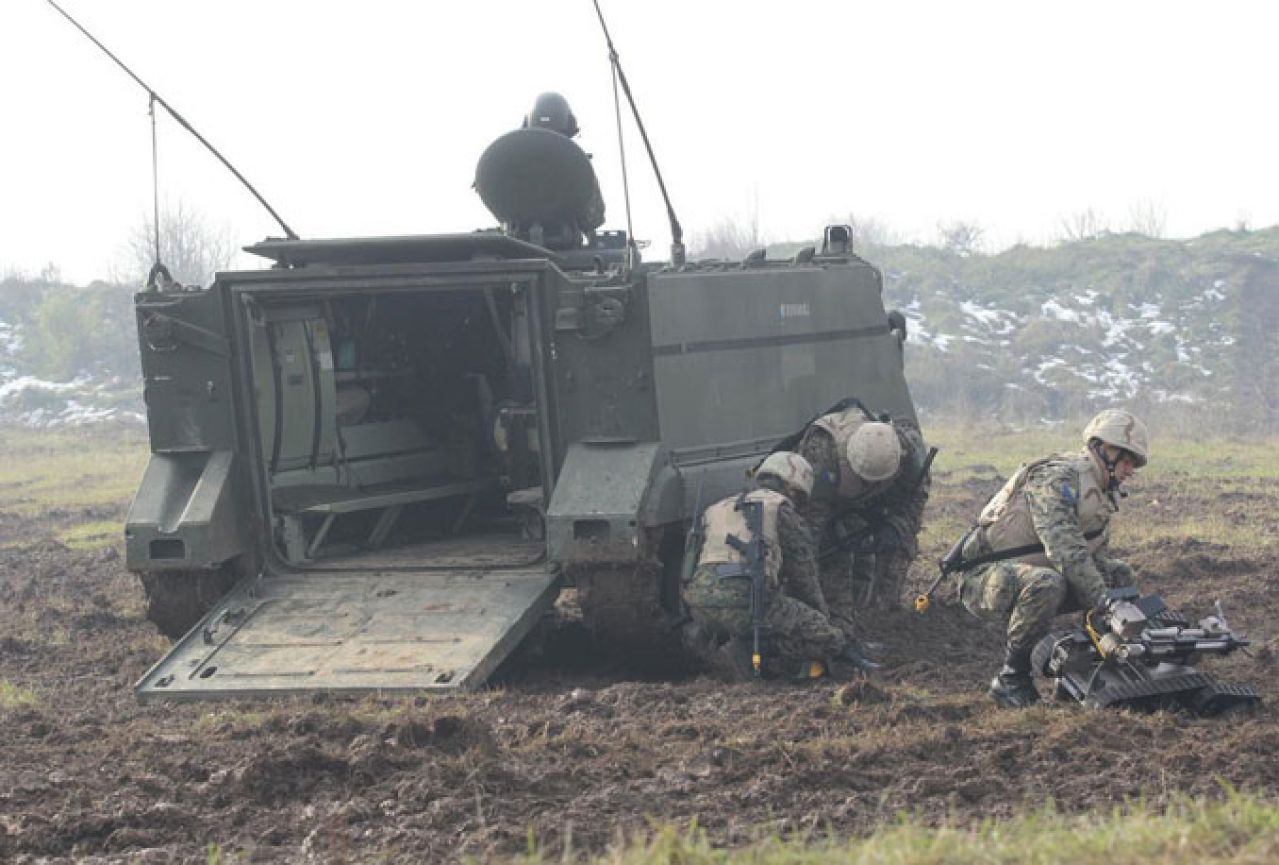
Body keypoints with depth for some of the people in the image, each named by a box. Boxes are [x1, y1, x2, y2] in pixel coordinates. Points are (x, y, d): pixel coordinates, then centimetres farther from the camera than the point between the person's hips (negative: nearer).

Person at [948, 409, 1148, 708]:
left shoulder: (1101, 495, 12)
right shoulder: (1057, 477, -20)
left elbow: (1097, 561, 13)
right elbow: (1065, 550, -31)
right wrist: (1103, 599, -34)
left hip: (1032, 573, 9)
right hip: (984, 578, -9)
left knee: (1120, 574, 4)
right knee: (1045, 584, -40)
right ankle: (1010, 680, -23)